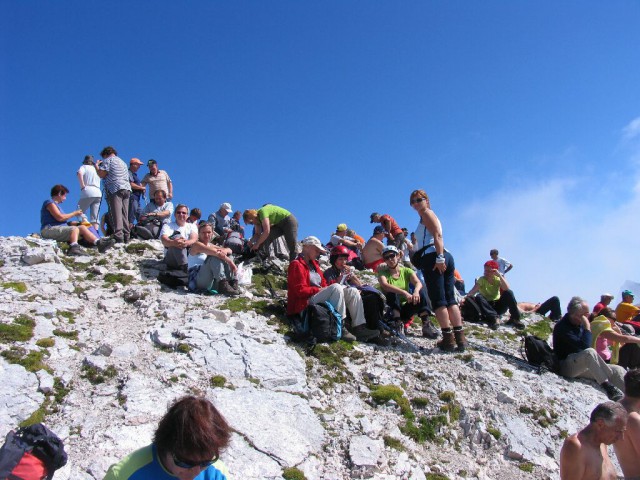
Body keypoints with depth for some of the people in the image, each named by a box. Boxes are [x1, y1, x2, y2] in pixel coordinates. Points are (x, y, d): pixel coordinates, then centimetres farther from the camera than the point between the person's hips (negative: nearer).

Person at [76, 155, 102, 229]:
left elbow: (80, 173, -11)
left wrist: (82, 185, -9)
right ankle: (95, 232, -14)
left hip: (88, 191, -5)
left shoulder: (84, 167, 8)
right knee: (95, 217, 1)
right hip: (98, 193, 5)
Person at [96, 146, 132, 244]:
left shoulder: (108, 160, 2)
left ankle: (118, 237, -19)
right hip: (127, 189, 7)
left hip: (115, 189, -7)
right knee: (125, 215, 8)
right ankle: (126, 237, 6)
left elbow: (101, 174, -6)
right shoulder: (122, 162, 27)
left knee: (116, 214, -11)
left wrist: (97, 165, 11)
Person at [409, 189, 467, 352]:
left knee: (438, 300, -10)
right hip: (446, 257, 9)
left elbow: (437, 236, -10)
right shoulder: (428, 216, 30)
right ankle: (460, 337, 1)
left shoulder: (427, 213, 4)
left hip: (432, 257, -9)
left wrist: (439, 257, -20)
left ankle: (448, 338, -13)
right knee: (450, 299, 4)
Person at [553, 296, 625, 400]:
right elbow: (585, 346, -28)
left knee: (619, 370, -6)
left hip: (582, 367, 9)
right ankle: (608, 387, -30)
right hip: (565, 367, -9)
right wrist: (587, 327, -20)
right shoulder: (562, 327, -19)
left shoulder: (580, 324, 9)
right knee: (589, 352, -36)